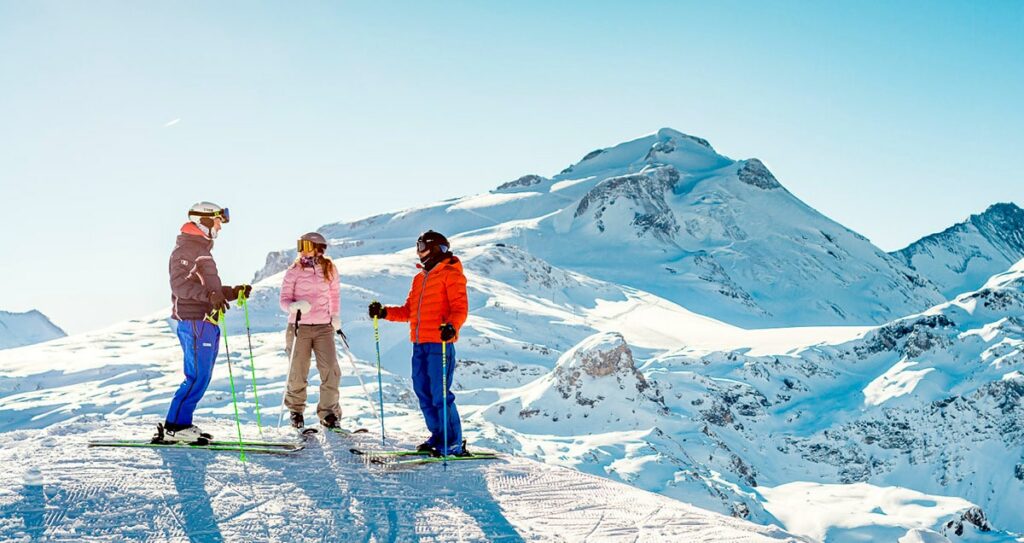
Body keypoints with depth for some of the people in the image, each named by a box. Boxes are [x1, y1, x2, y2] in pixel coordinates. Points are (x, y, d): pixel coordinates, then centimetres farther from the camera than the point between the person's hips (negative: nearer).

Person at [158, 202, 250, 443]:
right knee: (197, 377, -11)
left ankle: (182, 424, 14)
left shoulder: (202, 249, 24)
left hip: (207, 322, 10)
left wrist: (233, 292, 16)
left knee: (201, 378, 10)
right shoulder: (186, 248, -8)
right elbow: (179, 283, -22)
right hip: (194, 321, -10)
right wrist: (210, 295, -33)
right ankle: (174, 426, -7)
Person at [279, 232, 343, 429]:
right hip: (299, 326, -2)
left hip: (324, 327, 2)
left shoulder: (329, 269, 6)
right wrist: (295, 306, -25)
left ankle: (328, 412, 5)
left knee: (331, 370, -8)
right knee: (298, 372, 2)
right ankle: (296, 410, 25)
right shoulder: (294, 271, -2)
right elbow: (284, 300, -4)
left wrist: (336, 316, 9)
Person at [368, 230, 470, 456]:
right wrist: (384, 312, 12)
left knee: (440, 394, -10)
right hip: (419, 344, 8)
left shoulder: (450, 274, -2)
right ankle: (438, 437, 19)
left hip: (440, 342, -8)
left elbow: (460, 307, -13)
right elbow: (409, 311, 25)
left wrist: (452, 326, -31)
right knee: (423, 392, 9)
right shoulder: (419, 278, 23)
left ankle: (454, 444, -5)